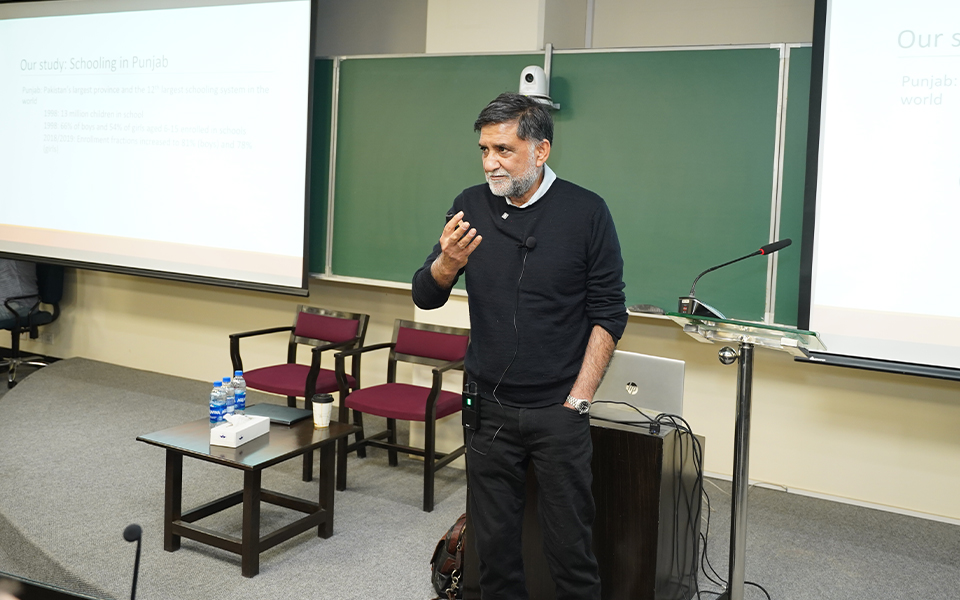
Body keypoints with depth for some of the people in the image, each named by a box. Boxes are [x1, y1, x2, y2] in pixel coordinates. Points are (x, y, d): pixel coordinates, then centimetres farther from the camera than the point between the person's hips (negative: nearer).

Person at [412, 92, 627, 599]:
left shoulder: (586, 212, -6)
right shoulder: (471, 206, 2)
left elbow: (608, 314, -3)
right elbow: (424, 297, 1)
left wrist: (578, 400, -8)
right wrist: (447, 264, -21)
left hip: (558, 411, -3)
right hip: (488, 407, 3)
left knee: (570, 544, 4)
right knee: (493, 541, 12)